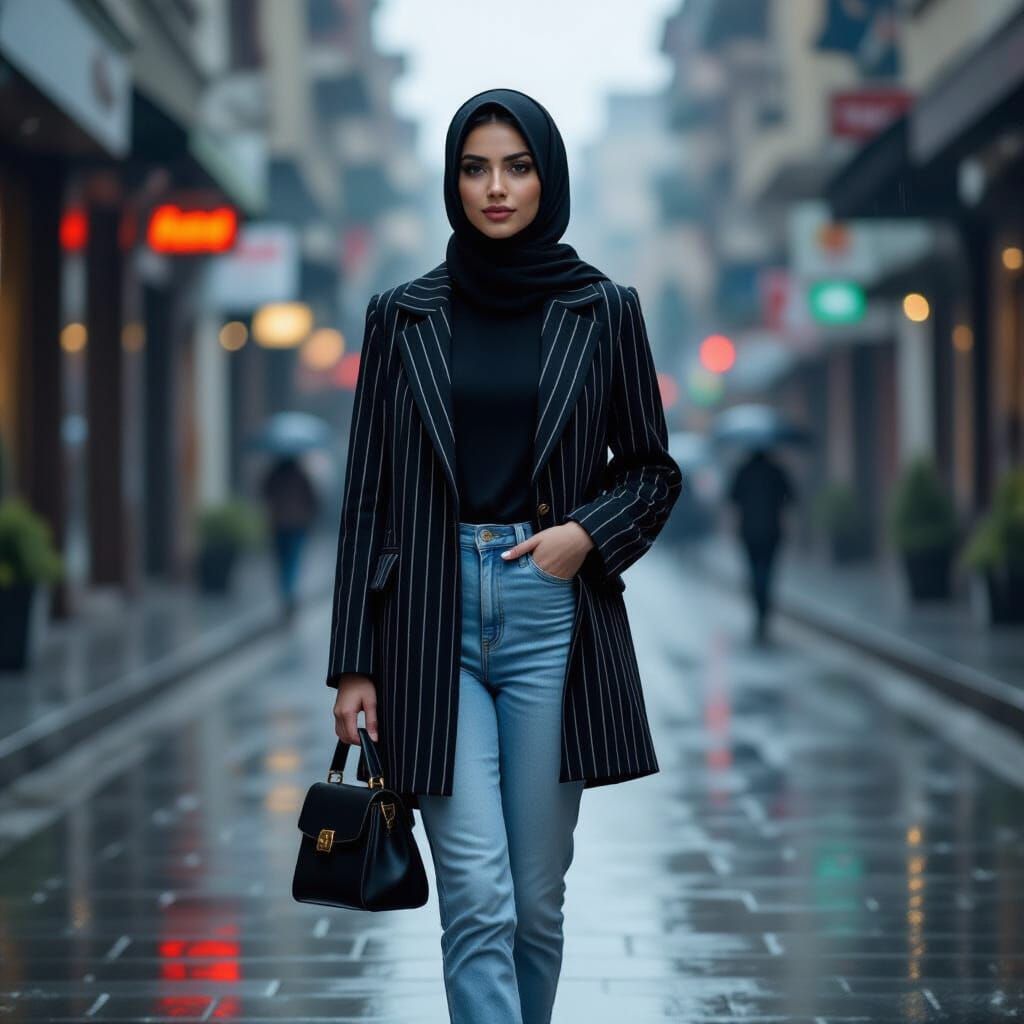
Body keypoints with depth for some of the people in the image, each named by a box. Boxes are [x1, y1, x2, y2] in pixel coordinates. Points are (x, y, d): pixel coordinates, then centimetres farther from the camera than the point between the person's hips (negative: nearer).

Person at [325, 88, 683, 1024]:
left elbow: (654, 471, 12)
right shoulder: (402, 317, 6)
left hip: (552, 611, 1)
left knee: (537, 897, 7)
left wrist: (587, 532, -10)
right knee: (479, 900, -9)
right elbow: (369, 493, 5)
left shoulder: (604, 311, 6)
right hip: (433, 619, -1)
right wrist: (354, 663, 0)